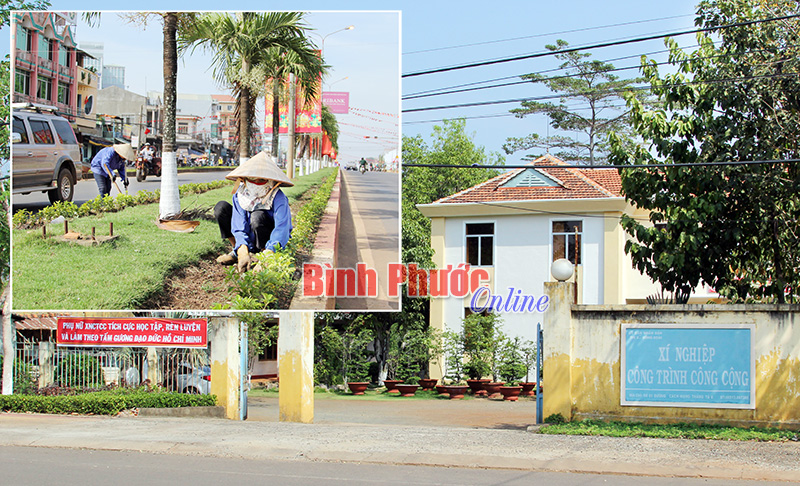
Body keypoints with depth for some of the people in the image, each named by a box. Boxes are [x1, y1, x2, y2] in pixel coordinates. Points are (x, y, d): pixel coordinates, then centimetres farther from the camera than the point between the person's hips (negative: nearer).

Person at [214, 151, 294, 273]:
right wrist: (243, 248, -39)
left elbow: (282, 228, -36)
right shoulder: (240, 195, -12)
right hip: (249, 241, 5)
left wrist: (269, 250, -52)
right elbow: (239, 225, -19)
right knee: (221, 207, -10)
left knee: (258, 216, -34)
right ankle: (239, 251, -7)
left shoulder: (278, 198, -24)